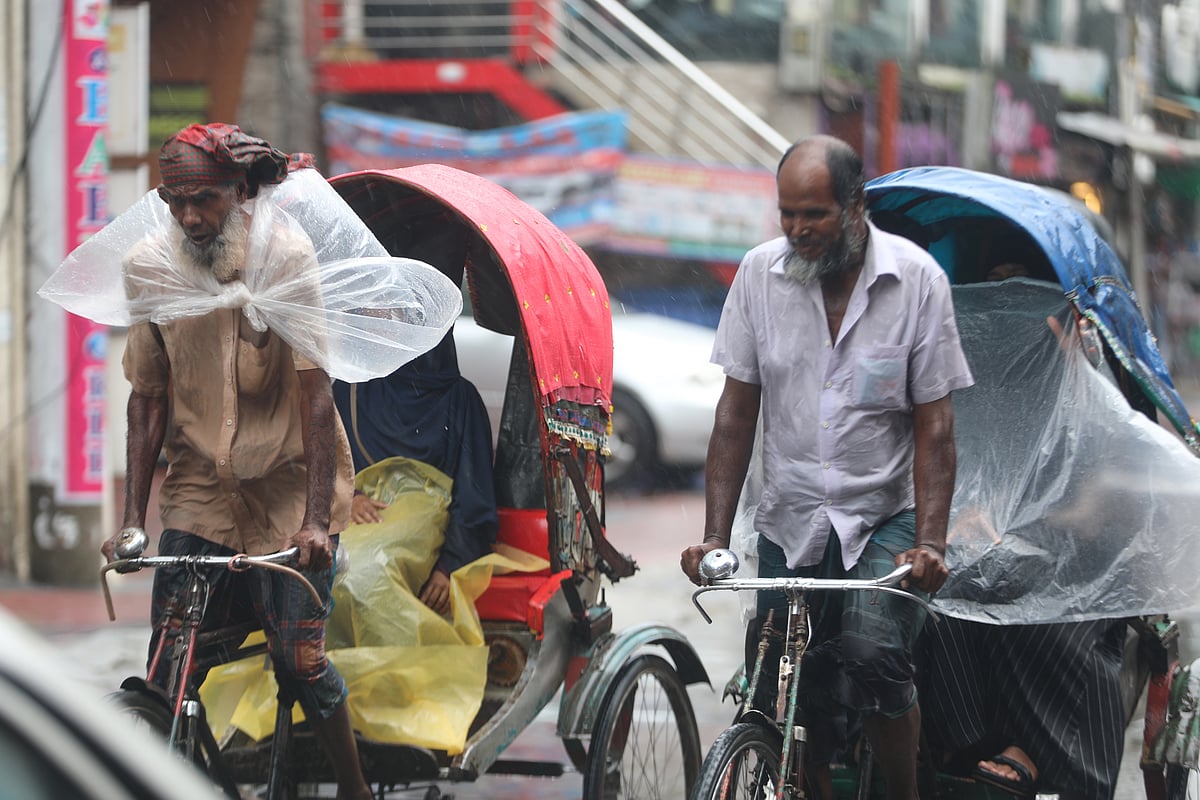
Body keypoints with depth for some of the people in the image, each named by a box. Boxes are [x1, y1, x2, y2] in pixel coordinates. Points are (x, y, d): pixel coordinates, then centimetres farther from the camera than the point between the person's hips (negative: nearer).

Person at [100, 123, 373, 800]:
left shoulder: (286, 256, -14)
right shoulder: (147, 268, -4)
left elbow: (315, 391, -16)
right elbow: (149, 399, 2)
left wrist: (316, 518, -23)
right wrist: (132, 520, -5)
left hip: (288, 490, -3)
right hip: (199, 490, 3)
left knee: (299, 661, -7)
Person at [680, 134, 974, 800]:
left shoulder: (917, 278, -9)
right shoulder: (761, 272, -3)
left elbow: (934, 425, -7)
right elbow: (736, 412, 1)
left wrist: (930, 542, -18)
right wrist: (714, 537, -6)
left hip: (885, 516, -3)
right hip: (789, 520, 3)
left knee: (873, 653, -25)